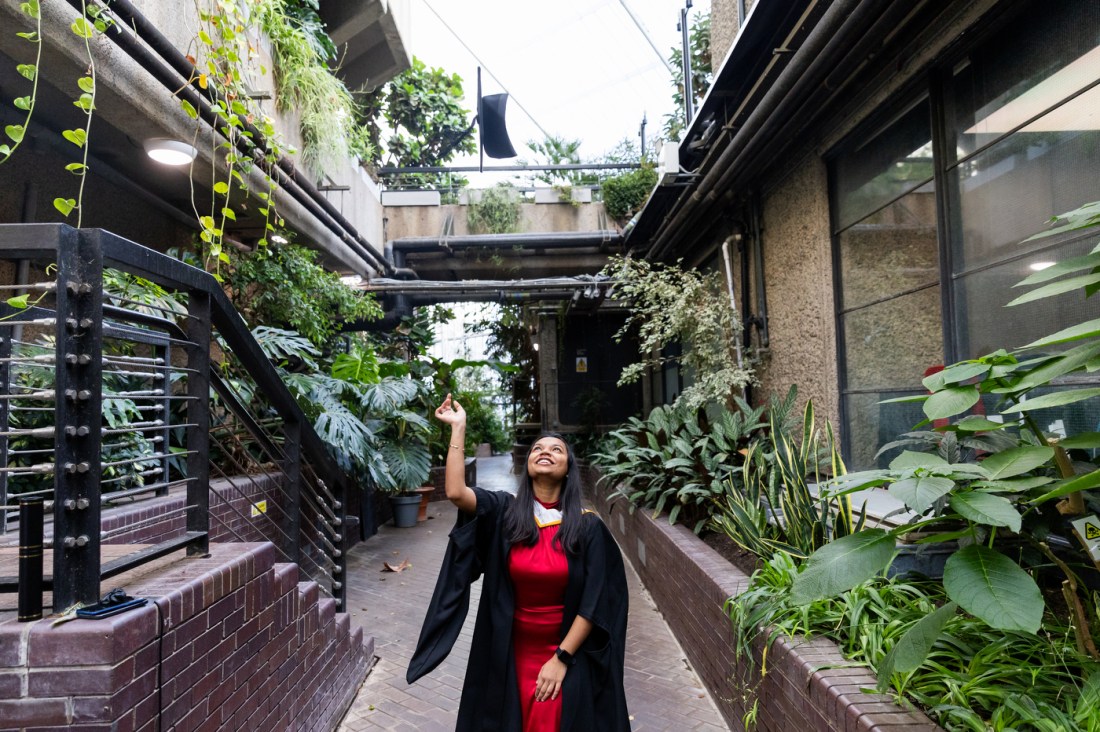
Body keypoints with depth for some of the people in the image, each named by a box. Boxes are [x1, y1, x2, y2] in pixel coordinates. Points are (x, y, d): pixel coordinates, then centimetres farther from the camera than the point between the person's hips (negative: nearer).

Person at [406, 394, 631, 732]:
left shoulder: (587, 526, -9)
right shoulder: (504, 511, -7)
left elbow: (595, 601, -11)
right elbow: (455, 492, -25)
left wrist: (561, 658, -14)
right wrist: (459, 427, -22)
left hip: (569, 653, -1)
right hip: (512, 654, 2)